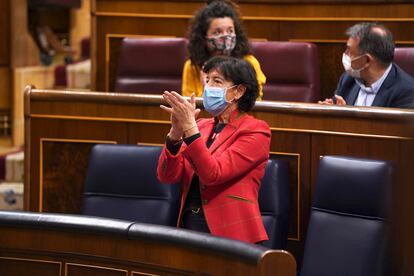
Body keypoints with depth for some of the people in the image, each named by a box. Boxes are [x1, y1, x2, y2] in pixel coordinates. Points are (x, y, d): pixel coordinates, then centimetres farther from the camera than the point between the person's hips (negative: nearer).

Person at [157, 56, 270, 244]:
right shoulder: (202, 126, 14)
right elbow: (166, 176, 4)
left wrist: (189, 126, -17)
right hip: (190, 227, 5)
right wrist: (176, 131, -9)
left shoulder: (255, 130, -2)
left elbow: (213, 174, -14)